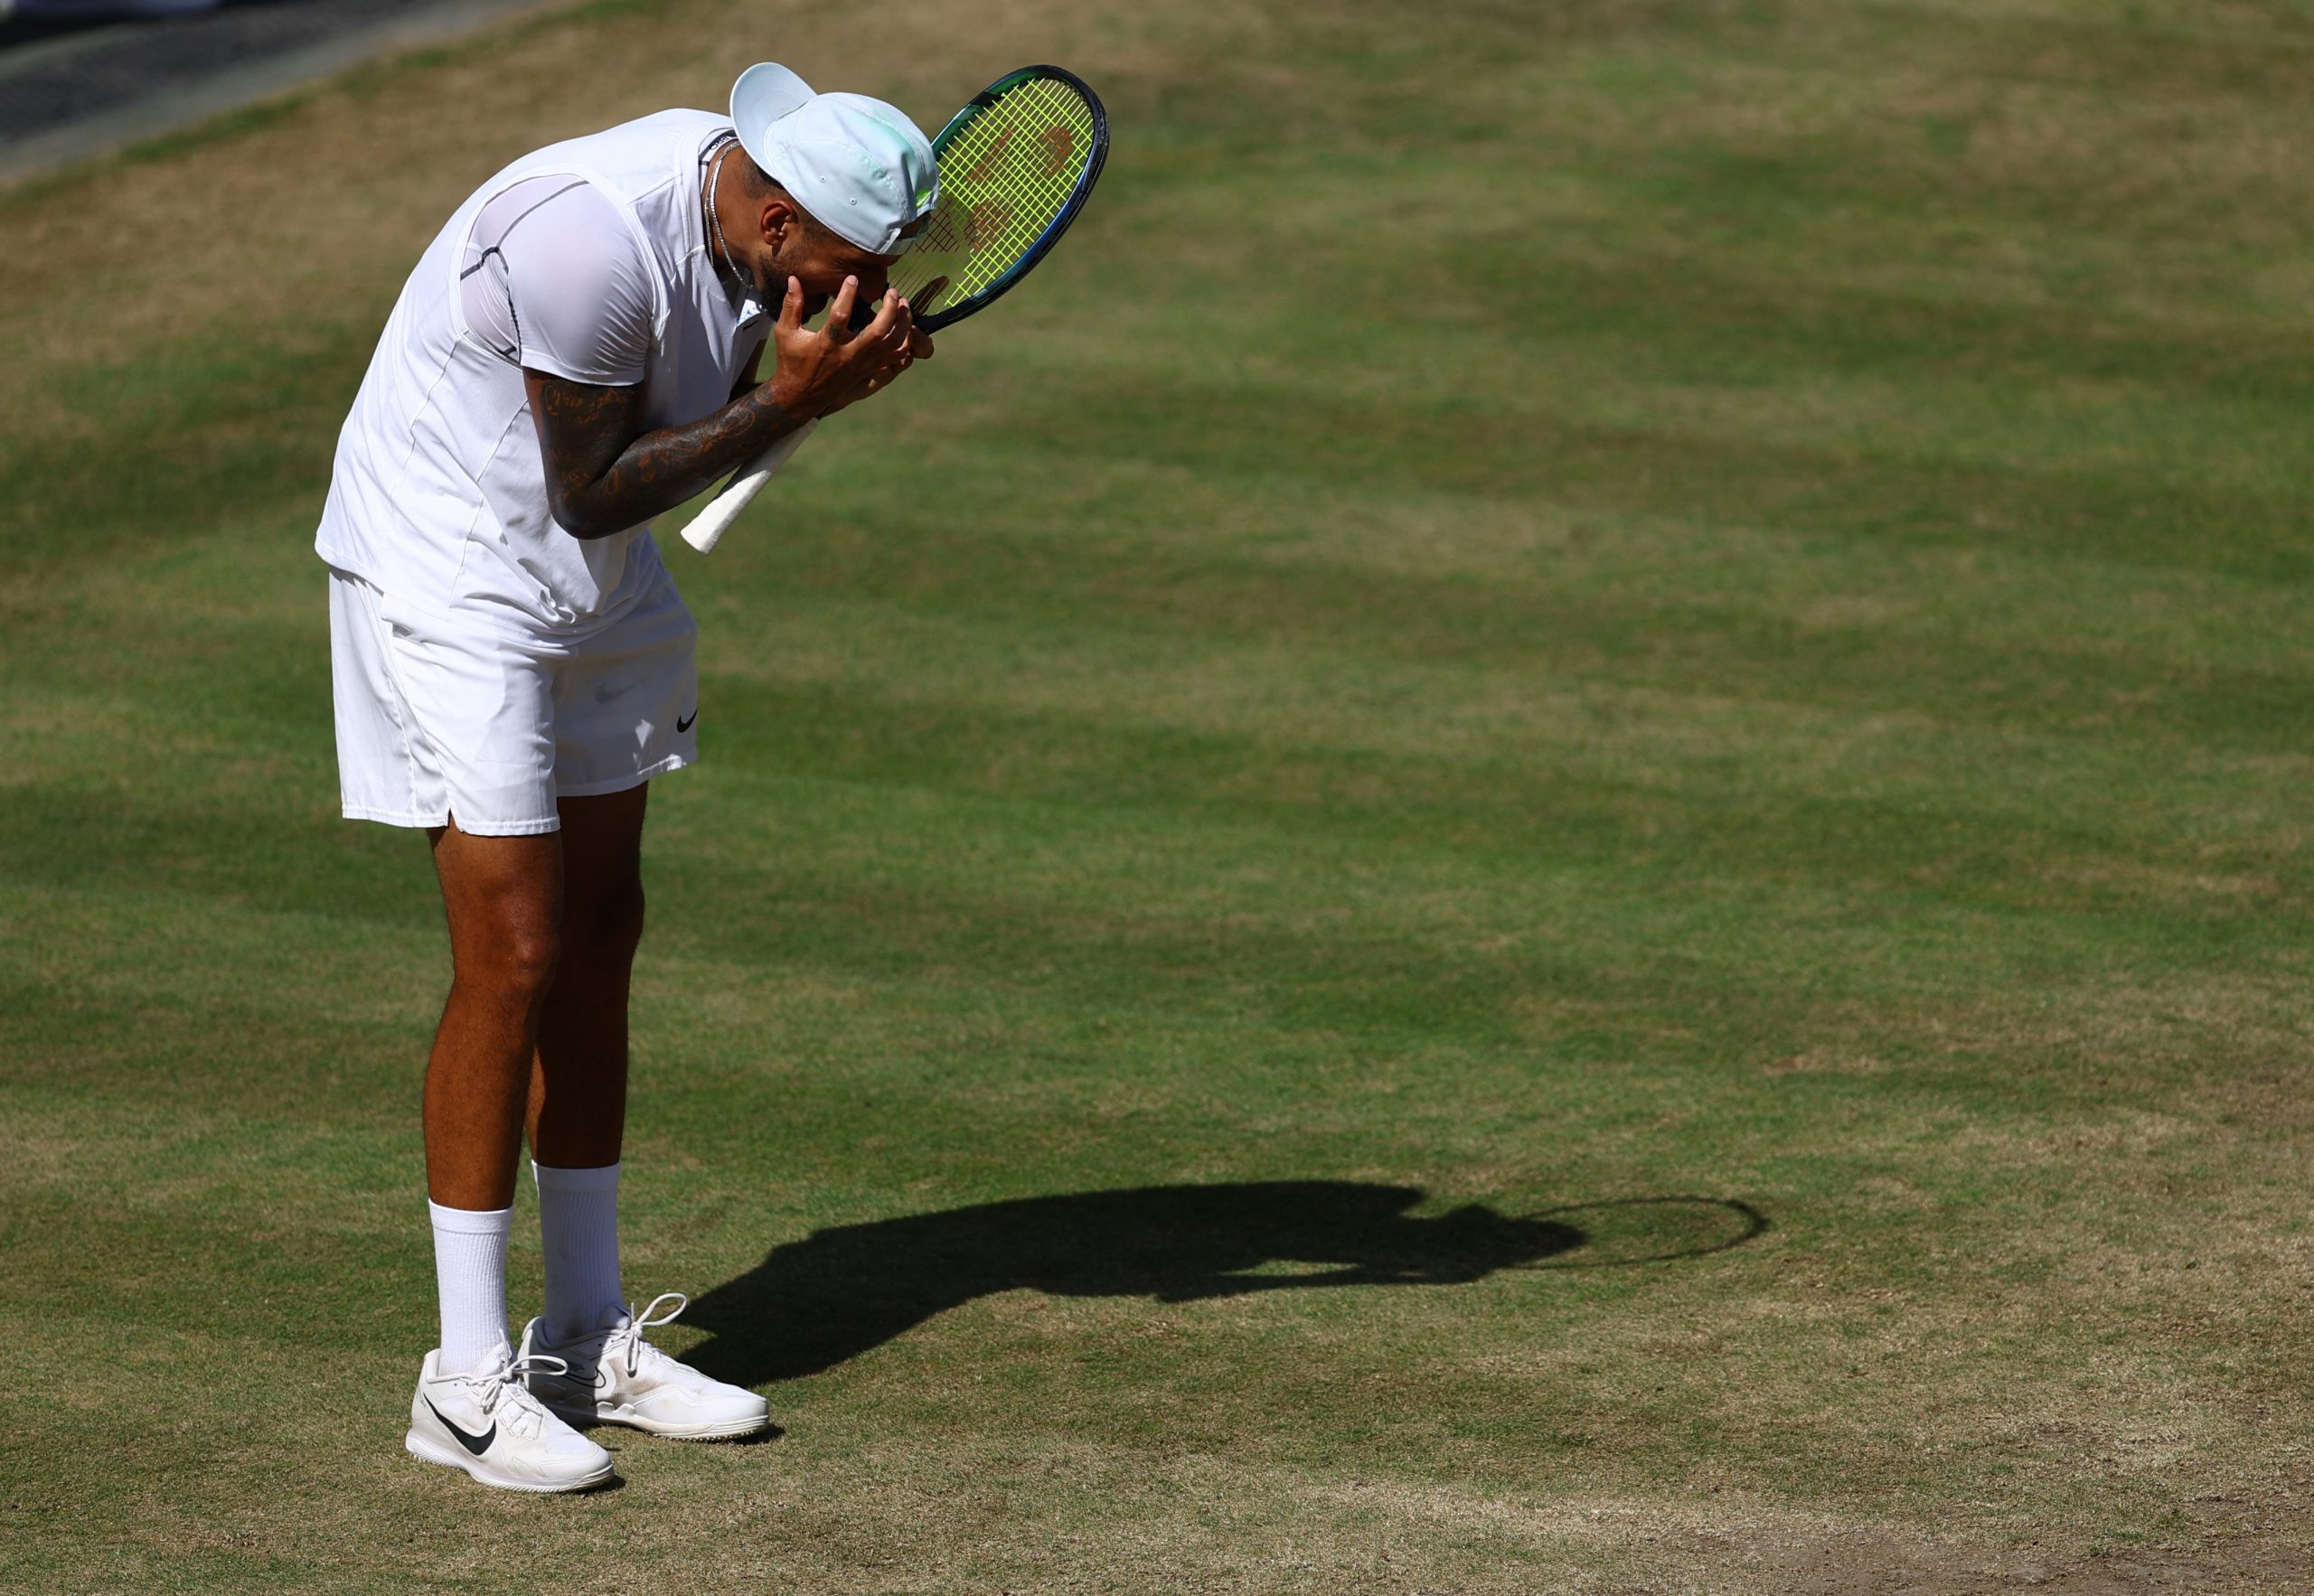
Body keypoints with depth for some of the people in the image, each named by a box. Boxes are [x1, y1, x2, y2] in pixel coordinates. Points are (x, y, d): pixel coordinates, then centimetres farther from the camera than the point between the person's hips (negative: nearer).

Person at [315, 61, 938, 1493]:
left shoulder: (751, 214, -5)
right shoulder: (593, 235, -31)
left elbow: (714, 409, 3)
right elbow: (589, 488, -22)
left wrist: (847, 366, -16)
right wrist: (794, 401, -27)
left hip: (599, 583, 9)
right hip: (449, 562, -9)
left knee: (599, 944, 11)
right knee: (514, 956, -11)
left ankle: (590, 1340, 21)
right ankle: (468, 1385, -4)